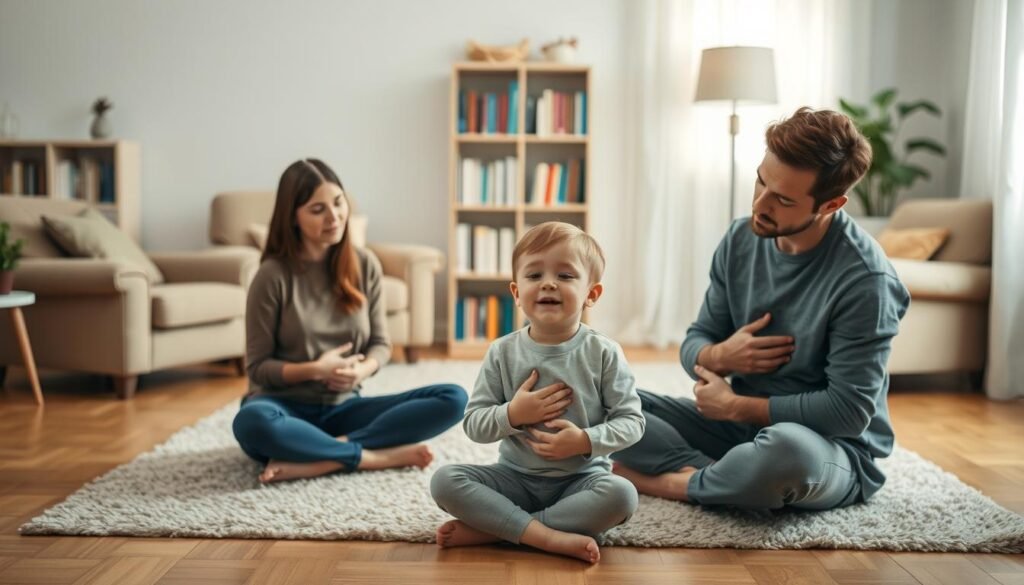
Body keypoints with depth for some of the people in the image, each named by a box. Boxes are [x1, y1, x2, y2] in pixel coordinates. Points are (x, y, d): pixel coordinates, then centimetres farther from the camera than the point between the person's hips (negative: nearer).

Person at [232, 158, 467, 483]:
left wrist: (363, 369, -16)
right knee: (252, 423, -41)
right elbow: (257, 367, -6)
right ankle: (378, 456, -23)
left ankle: (315, 460, -25)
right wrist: (315, 370, -21)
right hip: (288, 406, -4)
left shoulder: (365, 265, 1)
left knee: (453, 399, -17)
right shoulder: (273, 275, -10)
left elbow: (381, 343, 6)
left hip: (342, 407, 4)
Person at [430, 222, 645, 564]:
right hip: (516, 477, 1)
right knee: (445, 481, -20)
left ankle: (491, 528, -24)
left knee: (621, 495, -32)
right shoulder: (502, 353, -4)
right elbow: (473, 424, -2)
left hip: (581, 479, -1)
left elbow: (631, 421, -6)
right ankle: (547, 537, -28)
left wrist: (585, 441, -22)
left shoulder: (604, 354, -7)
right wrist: (512, 414, -21)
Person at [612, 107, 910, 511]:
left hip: (835, 449, -5)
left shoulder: (863, 278, -21)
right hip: (739, 425, 6)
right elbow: (694, 344, 5)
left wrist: (734, 406, -15)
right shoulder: (741, 239, -2)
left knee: (785, 447, -42)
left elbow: (850, 411, -21)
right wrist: (719, 356, -20)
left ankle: (671, 483, -14)